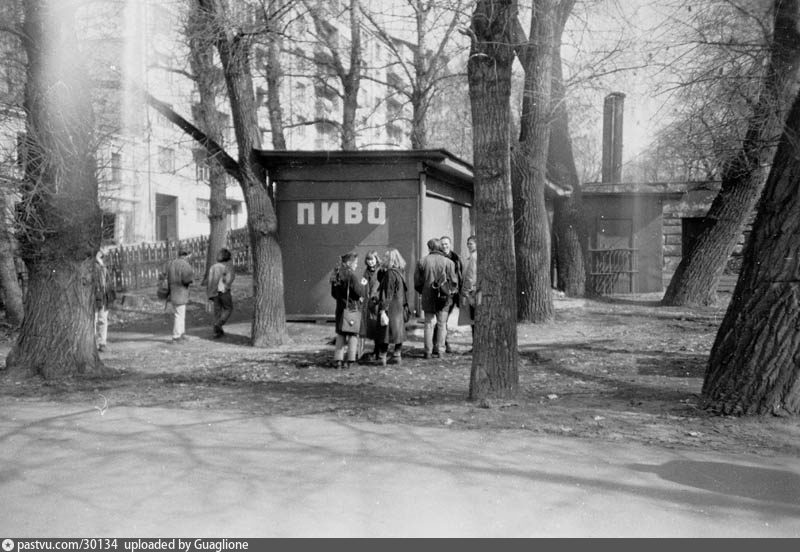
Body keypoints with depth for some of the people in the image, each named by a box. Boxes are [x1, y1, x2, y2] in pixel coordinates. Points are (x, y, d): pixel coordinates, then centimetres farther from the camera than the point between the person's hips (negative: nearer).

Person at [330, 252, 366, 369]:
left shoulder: (336, 275, 7)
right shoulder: (351, 275, -15)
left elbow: (333, 293, 15)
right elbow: (360, 292, -17)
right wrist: (363, 284, 1)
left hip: (340, 308, 6)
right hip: (352, 308, -6)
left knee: (340, 334, 11)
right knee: (353, 334, 3)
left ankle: (338, 360, 10)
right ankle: (350, 361, 2)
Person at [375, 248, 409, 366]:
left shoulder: (390, 273, -18)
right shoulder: (401, 271, 7)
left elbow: (387, 293, -20)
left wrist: (383, 308, -20)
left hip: (390, 307, -8)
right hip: (399, 307, 8)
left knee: (385, 331, -1)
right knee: (398, 330, 14)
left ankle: (382, 356, 3)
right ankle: (397, 354, 21)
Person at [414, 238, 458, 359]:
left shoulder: (422, 262, -3)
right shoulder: (448, 262, -5)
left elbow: (417, 282, 0)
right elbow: (454, 281, -2)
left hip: (428, 298, 0)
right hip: (444, 298, 0)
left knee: (429, 324, 8)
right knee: (442, 324, 10)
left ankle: (428, 351, 7)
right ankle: (440, 350, 10)